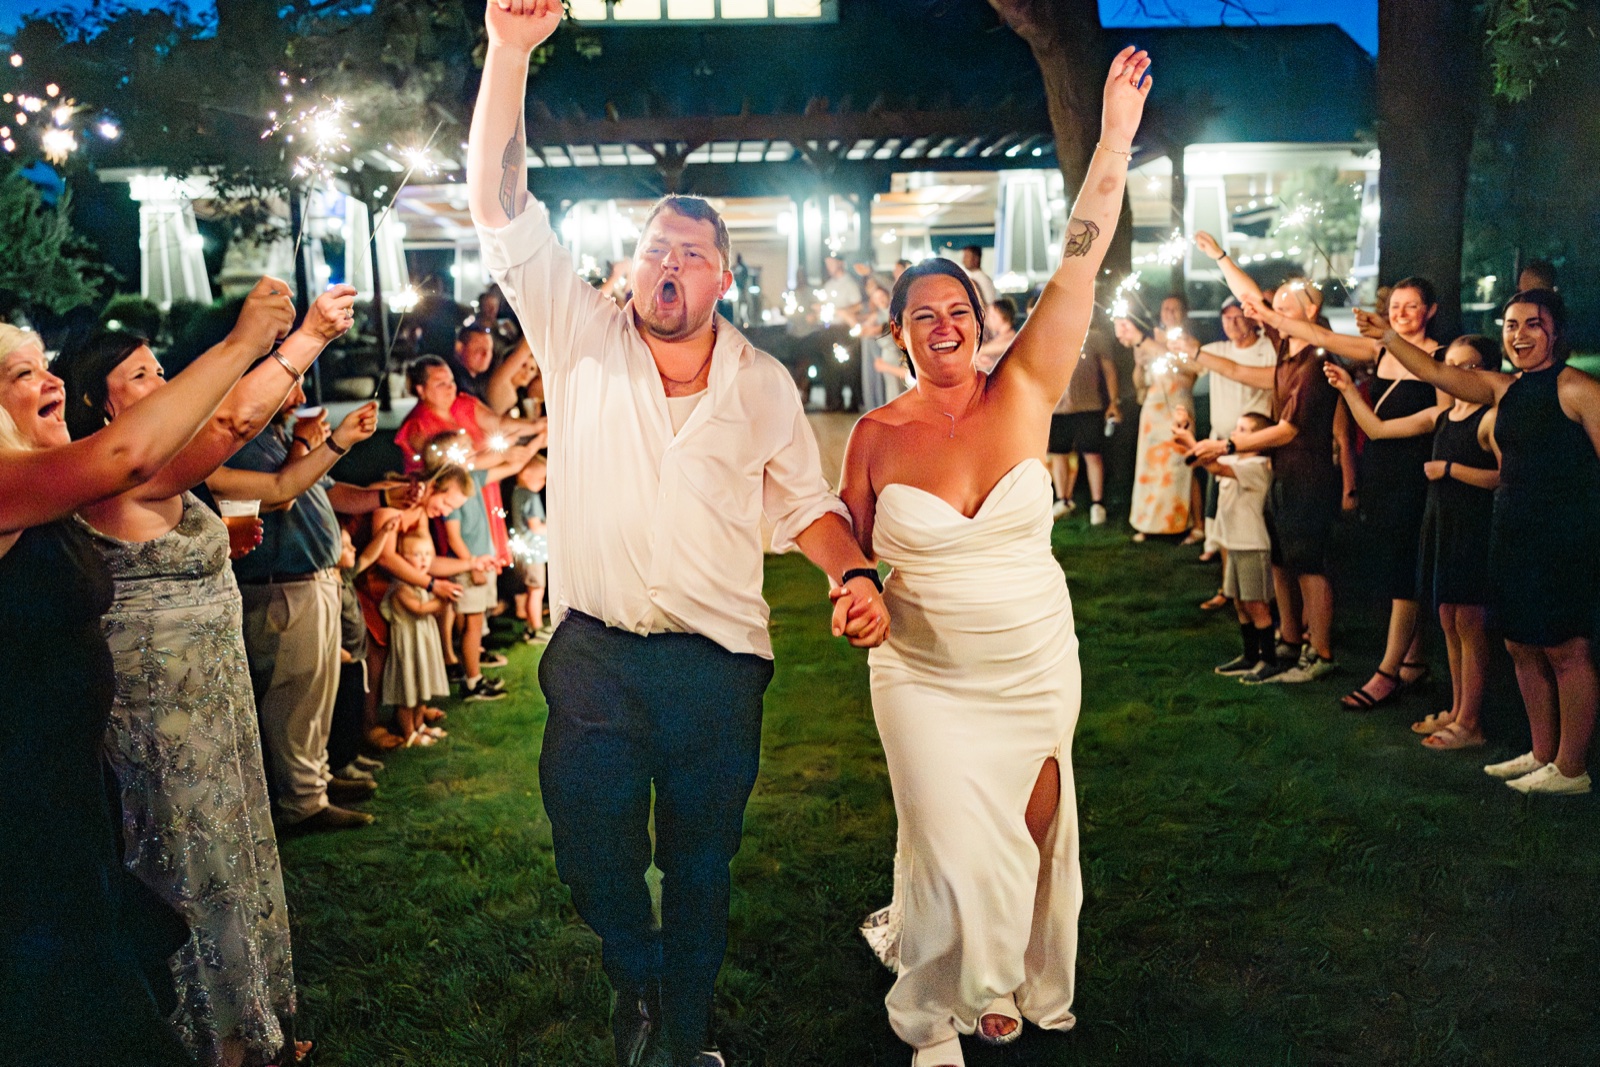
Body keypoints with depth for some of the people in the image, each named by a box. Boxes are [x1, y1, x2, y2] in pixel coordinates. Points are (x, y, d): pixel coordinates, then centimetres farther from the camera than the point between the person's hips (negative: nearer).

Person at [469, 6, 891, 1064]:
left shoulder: (764, 383, 3)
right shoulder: (583, 338, -2)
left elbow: (804, 501, 11)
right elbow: (501, 207, -9)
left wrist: (855, 572, -10)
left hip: (719, 664, 1)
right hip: (594, 656, 0)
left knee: (702, 860, 13)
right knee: (591, 848, 7)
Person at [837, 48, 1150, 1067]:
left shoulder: (1024, 394, -6)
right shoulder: (876, 436, -6)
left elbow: (1080, 264, -14)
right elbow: (850, 546, 10)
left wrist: (1116, 139, -19)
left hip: (1039, 667, 1)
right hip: (926, 678, -1)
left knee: (1032, 838, 15)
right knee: (953, 850, 2)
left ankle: (1005, 983, 43)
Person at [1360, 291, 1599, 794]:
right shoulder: (1504, 388, 12)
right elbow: (1434, 372, 11)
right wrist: (1387, 337, 2)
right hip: (1512, 535, 8)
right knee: (1523, 648, 14)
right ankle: (1543, 754, 27)